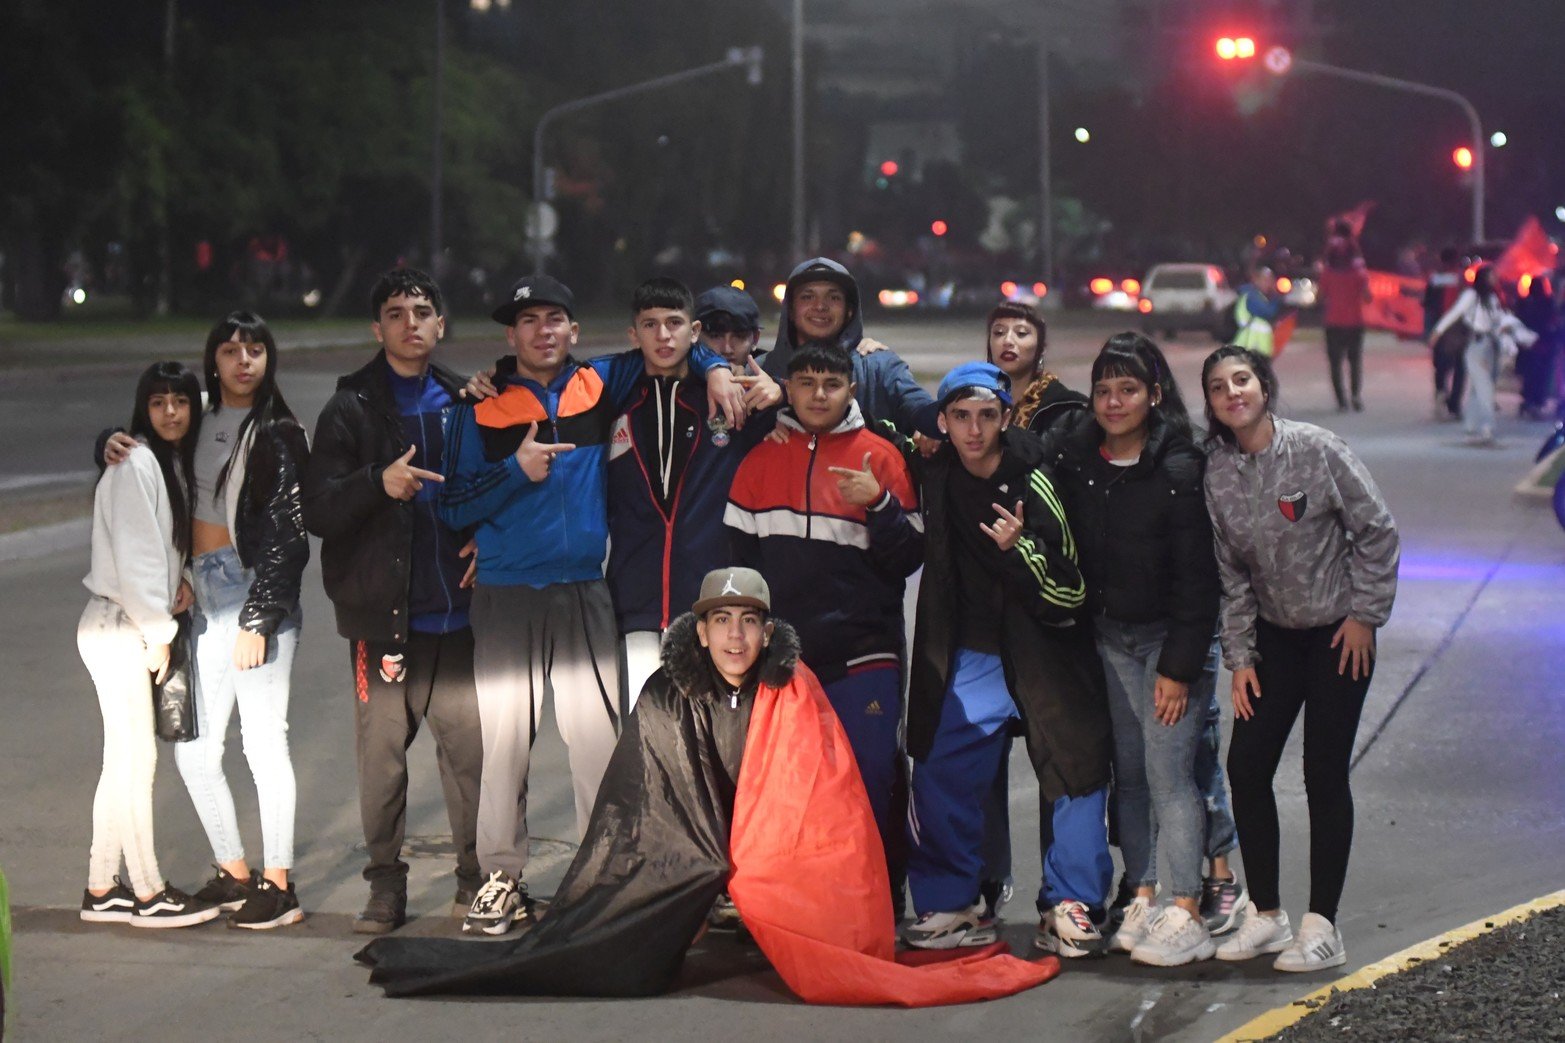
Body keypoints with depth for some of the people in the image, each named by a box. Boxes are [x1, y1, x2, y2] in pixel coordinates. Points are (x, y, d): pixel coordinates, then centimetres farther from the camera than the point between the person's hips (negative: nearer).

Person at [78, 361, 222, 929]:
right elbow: (132, 554, -19)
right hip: (118, 627, -9)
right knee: (136, 759, -4)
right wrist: (158, 631, -14)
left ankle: (101, 890, 17)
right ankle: (149, 893, 2)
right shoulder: (136, 463, -16)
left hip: (132, 626, 9)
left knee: (125, 760, 11)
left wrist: (178, 579, 0)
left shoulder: (170, 461, 13)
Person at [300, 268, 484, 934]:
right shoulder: (351, 410, 4)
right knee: (381, 753, 0)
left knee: (470, 750, 0)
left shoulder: (464, 403, 13)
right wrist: (379, 483, -21)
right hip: (382, 614, -2)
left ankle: (474, 878, 12)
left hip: (457, 610, 2)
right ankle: (385, 885, 10)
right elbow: (318, 510, -5)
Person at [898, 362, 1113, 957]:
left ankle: (1070, 907, 10)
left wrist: (1021, 547, -31)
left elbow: (1071, 593, -17)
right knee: (940, 777, 1)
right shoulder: (931, 474, -4)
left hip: (1046, 656, -4)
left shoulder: (1035, 482, -16)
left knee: (1077, 775, -3)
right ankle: (954, 906, 14)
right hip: (966, 657, 4)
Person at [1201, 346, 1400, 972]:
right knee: (1246, 766, -1)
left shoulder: (1317, 450, -15)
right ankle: (1266, 915, 12)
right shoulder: (1215, 473, -3)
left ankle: (1322, 927, 4)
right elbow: (1230, 572, 3)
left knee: (1325, 775, -4)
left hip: (1338, 632, -4)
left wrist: (1364, 614, -8)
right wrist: (1239, 655, 0)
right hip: (1274, 635, 4)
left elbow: (1377, 529, -8)